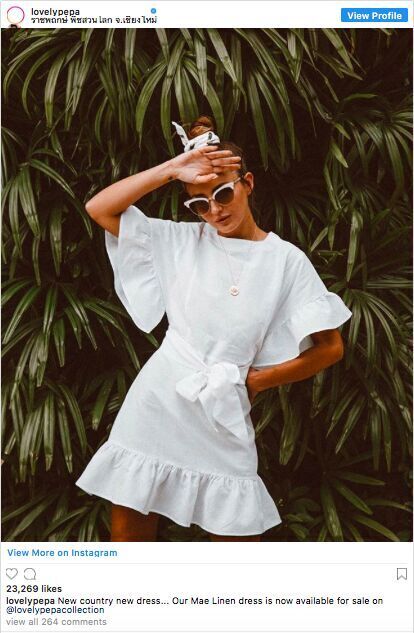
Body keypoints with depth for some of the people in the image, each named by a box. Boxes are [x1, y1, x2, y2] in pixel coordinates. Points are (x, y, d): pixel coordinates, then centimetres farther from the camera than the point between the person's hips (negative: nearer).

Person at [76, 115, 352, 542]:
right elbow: (98, 208, 0)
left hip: (221, 416, -2)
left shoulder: (286, 260, -2)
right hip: (155, 405, 3)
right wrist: (172, 169, -7)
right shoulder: (182, 240, 6)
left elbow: (330, 347, -1)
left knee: (236, 536, 4)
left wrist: (257, 380, -1)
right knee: (128, 532, 12)